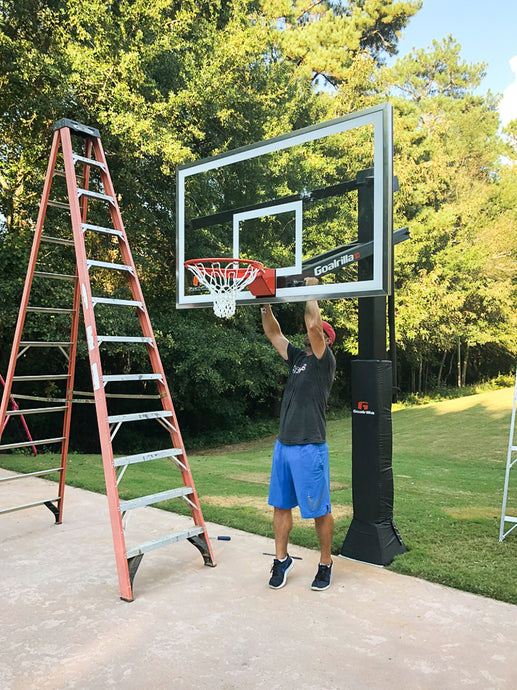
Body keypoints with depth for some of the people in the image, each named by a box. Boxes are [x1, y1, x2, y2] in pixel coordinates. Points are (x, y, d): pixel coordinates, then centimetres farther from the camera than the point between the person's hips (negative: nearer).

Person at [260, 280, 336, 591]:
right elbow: (274, 334, 16)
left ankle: (325, 564, 21)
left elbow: (314, 325, -19)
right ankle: (282, 559, 28)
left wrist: (310, 293, -9)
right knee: (281, 505, 13)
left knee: (320, 510, 4)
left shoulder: (325, 361, -6)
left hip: (309, 448, -7)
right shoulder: (298, 358, 14)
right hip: (283, 445, 7)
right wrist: (265, 304, 7)